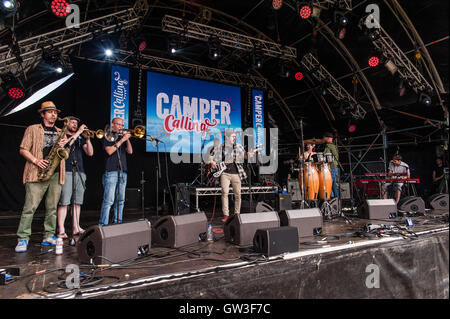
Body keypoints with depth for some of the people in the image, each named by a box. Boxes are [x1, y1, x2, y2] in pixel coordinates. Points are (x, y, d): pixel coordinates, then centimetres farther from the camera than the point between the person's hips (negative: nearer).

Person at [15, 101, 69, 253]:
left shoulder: (60, 132, 21)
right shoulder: (32, 129, 9)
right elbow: (23, 149, 3)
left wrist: (63, 146, -1)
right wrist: (36, 160, -12)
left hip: (56, 174, 4)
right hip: (37, 174, -4)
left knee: (52, 208, 6)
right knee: (30, 207, -8)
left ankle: (49, 237, 13)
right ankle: (23, 239, -1)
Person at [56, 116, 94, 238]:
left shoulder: (80, 139, 22)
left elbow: (90, 153, 11)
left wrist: (87, 139, -2)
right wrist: (78, 133, -11)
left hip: (80, 172, 5)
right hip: (66, 172, -5)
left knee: (77, 202, 5)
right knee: (64, 202, -7)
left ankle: (76, 228, 11)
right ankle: (61, 230, -4)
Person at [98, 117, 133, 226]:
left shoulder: (122, 138, 20)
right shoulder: (107, 137, 4)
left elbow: (130, 151, 10)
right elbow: (109, 151, -11)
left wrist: (127, 139, -1)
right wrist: (122, 140, -12)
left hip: (123, 172, 6)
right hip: (111, 172, -6)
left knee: (120, 200, 7)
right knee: (108, 200, -10)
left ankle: (117, 222, 14)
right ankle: (103, 224, -5)